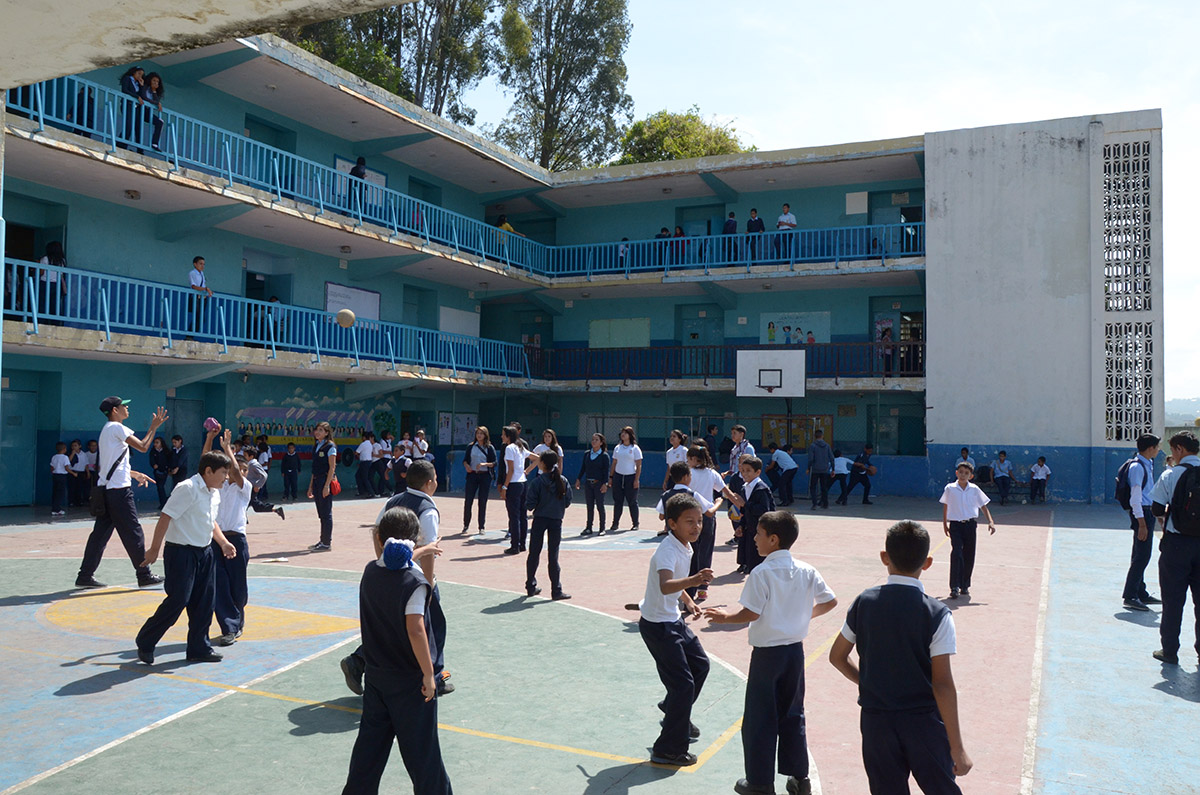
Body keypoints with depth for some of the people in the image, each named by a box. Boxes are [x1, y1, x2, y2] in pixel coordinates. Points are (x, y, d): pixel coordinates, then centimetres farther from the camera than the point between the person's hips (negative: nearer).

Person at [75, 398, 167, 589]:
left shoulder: (107, 430, 20)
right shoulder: (117, 428, -10)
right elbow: (143, 446, -13)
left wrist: (135, 474, 27)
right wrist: (154, 427, -2)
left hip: (106, 488, 9)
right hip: (119, 489, -9)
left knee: (100, 533, 9)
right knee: (133, 533, -2)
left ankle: (85, 575, 10)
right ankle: (144, 575, 4)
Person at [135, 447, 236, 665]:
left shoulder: (214, 493, 10)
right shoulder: (188, 489, -17)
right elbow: (165, 518, -19)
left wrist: (223, 543, 13)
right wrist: (154, 549, -18)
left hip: (204, 552, 9)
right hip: (181, 551, -9)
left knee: (205, 600, 8)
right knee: (178, 600, -8)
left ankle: (199, 649, 18)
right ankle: (145, 643, 11)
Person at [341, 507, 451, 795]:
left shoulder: (370, 572, -3)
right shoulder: (414, 582, -22)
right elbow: (415, 631, -27)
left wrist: (422, 552, 34)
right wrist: (428, 674, -19)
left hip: (375, 674, 6)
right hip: (409, 679, -6)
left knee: (371, 737, 18)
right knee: (420, 745, 5)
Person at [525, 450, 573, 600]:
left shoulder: (537, 482, -11)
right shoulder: (563, 481, -3)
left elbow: (530, 505, -13)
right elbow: (567, 502, 1)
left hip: (539, 520, -1)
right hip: (556, 521, 1)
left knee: (534, 554, 12)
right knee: (553, 556, 5)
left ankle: (531, 587, 20)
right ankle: (556, 591, 4)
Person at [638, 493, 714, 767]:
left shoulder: (685, 547, 3)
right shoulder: (668, 551, -27)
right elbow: (665, 585, -48)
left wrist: (688, 601, 13)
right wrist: (692, 581, -63)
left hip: (674, 621, 10)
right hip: (657, 625, -10)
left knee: (700, 665, 23)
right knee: (684, 684, -9)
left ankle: (675, 715, 45)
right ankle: (668, 750, 3)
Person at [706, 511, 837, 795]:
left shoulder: (762, 573, -18)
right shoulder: (806, 571, -1)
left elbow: (751, 613, -21)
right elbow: (830, 601, 3)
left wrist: (726, 617, -5)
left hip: (767, 653, -6)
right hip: (795, 651, 6)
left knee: (759, 719, 8)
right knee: (792, 715, 19)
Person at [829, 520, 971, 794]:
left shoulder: (864, 602, -5)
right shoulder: (937, 614, -14)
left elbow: (837, 657, 5)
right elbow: (943, 684, -16)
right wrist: (957, 748, -11)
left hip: (876, 722, 3)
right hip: (924, 721, -3)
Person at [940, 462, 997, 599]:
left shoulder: (974, 489, 2)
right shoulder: (950, 489, -1)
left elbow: (983, 506, 6)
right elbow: (945, 506, 11)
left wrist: (990, 522, -6)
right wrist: (945, 524, 14)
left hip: (970, 524, 2)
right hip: (955, 525, -2)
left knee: (969, 556, 6)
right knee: (956, 553, -16)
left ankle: (965, 586, 21)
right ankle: (954, 587, -15)